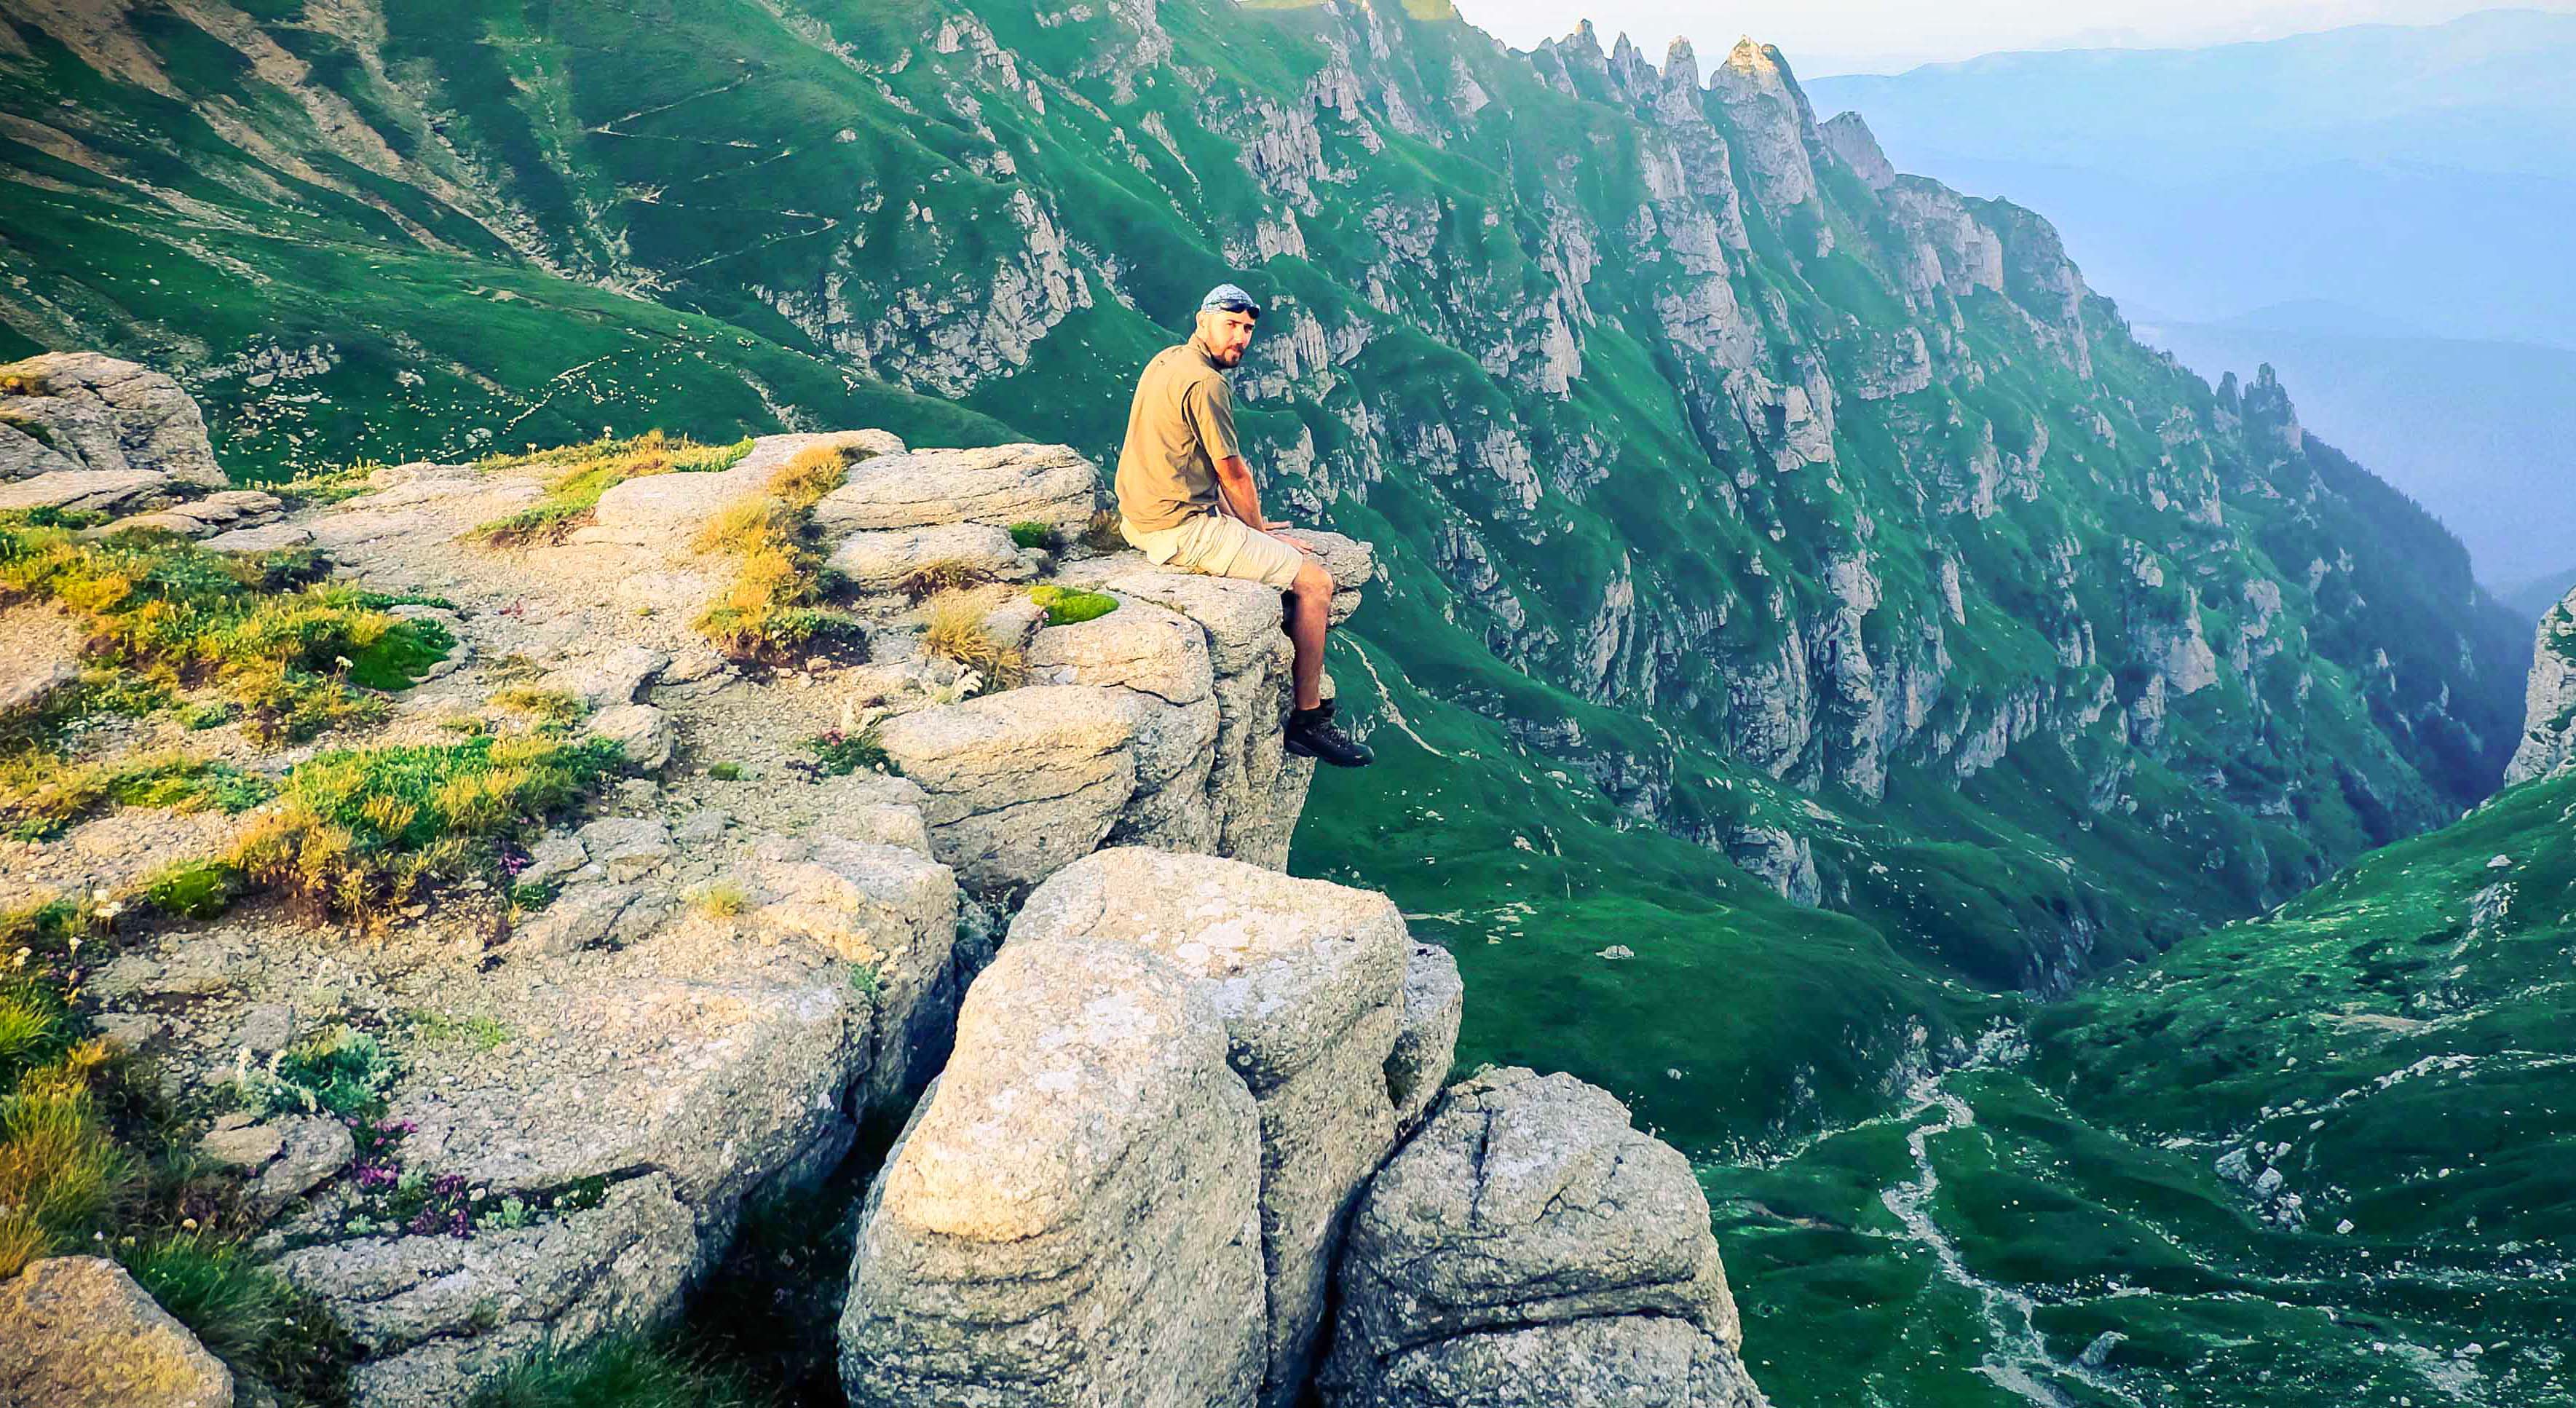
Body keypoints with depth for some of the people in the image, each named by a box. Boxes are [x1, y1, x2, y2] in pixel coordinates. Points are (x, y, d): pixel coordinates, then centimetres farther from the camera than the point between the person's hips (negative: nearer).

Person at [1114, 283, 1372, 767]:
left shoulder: (1166, 361, 13)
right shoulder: (1205, 382, -19)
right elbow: (1234, 473, -13)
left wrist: (1247, 522, 17)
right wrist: (1257, 528, 3)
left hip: (1143, 518, 11)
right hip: (1183, 530, -11)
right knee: (1315, 581, -7)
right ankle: (1308, 721, -1)